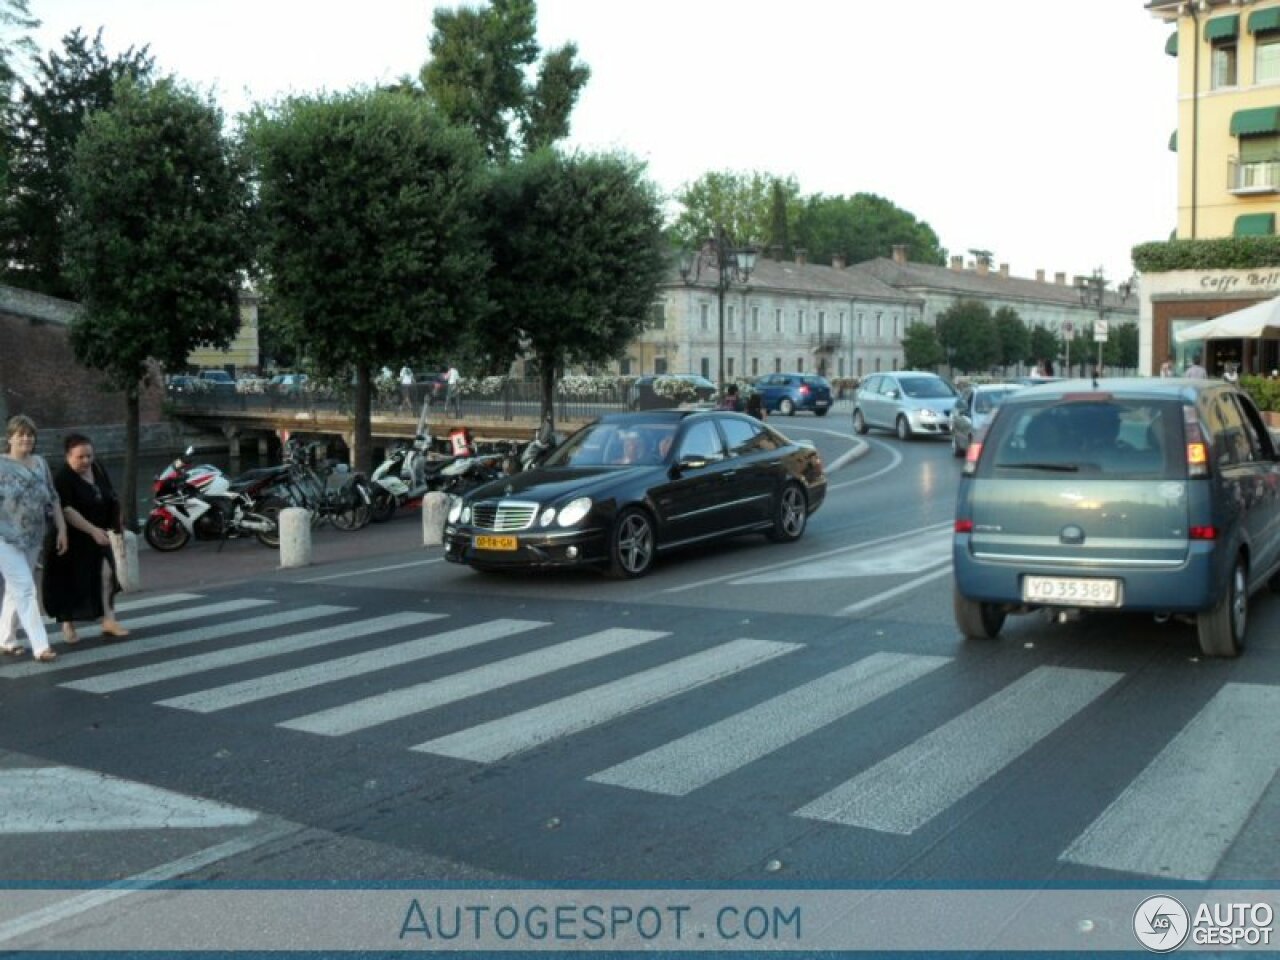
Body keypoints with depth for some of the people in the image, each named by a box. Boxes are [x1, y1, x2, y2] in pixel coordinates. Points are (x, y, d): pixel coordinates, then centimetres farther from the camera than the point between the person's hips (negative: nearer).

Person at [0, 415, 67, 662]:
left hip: (33, 539, 5)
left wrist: (61, 529, 9)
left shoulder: (41, 464, 10)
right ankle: (40, 646, -12)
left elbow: (53, 498, 14)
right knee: (25, 589, -10)